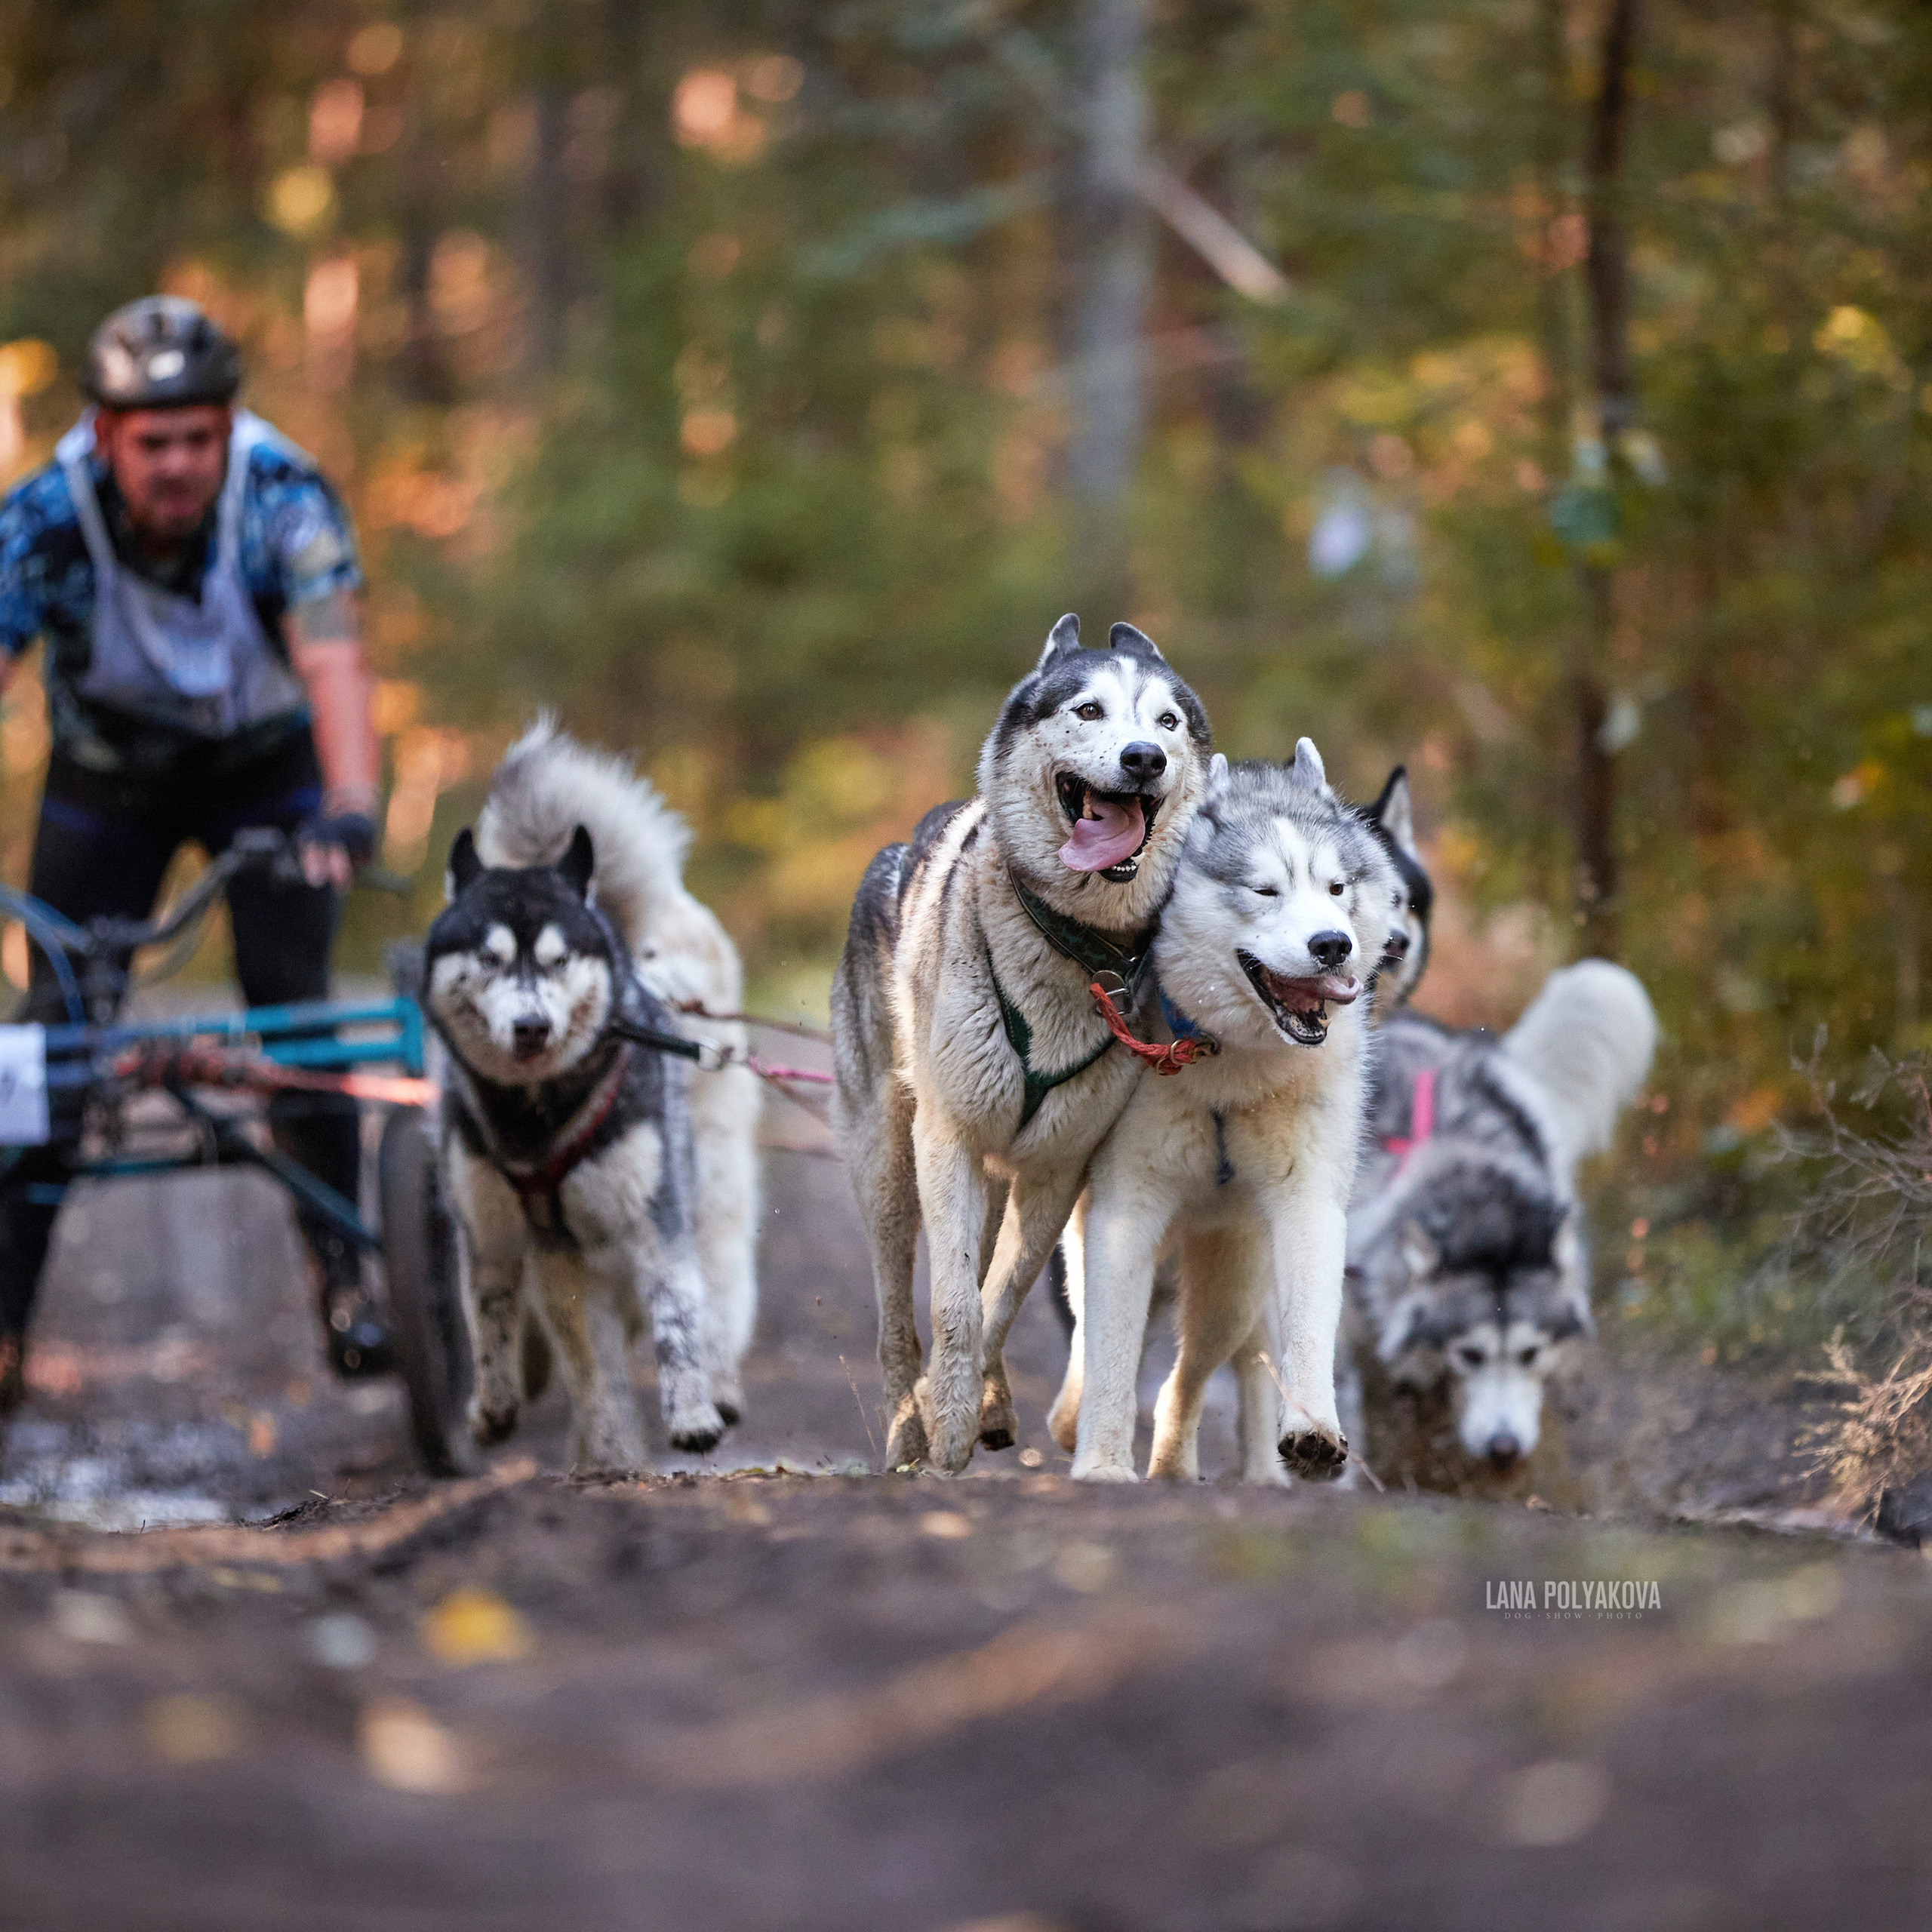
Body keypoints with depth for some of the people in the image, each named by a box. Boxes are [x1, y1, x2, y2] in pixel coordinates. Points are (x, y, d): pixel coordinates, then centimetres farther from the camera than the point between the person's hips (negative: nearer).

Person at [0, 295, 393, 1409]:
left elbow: (333, 659, -44)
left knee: (293, 1009, -12)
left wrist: (351, 803, -61)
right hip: (109, 775, 1)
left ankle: (346, 1278, 4)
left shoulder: (285, 500, -31)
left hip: (264, 766, 0)